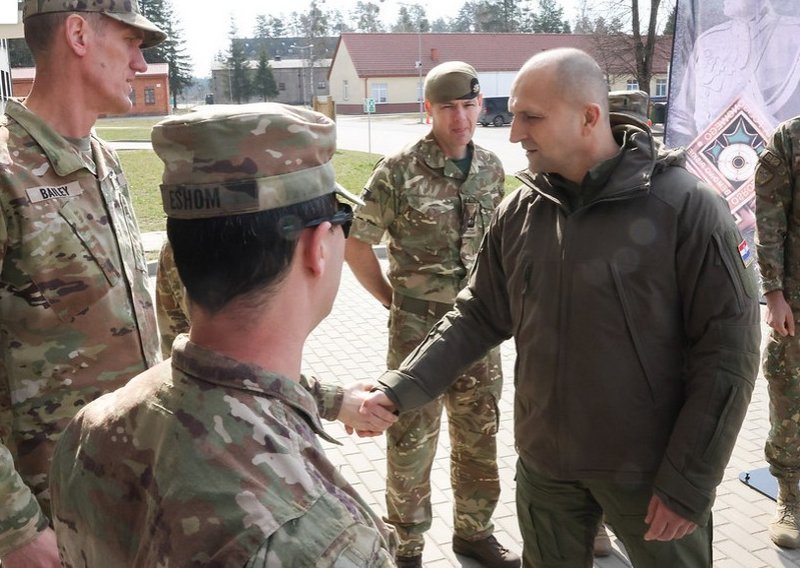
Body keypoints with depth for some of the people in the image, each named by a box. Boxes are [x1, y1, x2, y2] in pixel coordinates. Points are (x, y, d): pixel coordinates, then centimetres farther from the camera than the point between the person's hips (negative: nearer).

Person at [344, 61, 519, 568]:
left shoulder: (492, 168, 3)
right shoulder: (400, 170, -12)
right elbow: (356, 242, -7)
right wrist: (393, 298, -3)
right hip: (418, 326, -5)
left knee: (480, 434, 16)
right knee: (412, 439, 7)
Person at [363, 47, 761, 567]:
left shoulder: (686, 207, -16)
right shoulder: (519, 212, -2)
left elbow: (729, 349, -15)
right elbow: (479, 316, 5)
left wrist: (688, 483, -14)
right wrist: (399, 389, -7)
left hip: (649, 467, -4)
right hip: (545, 461, 4)